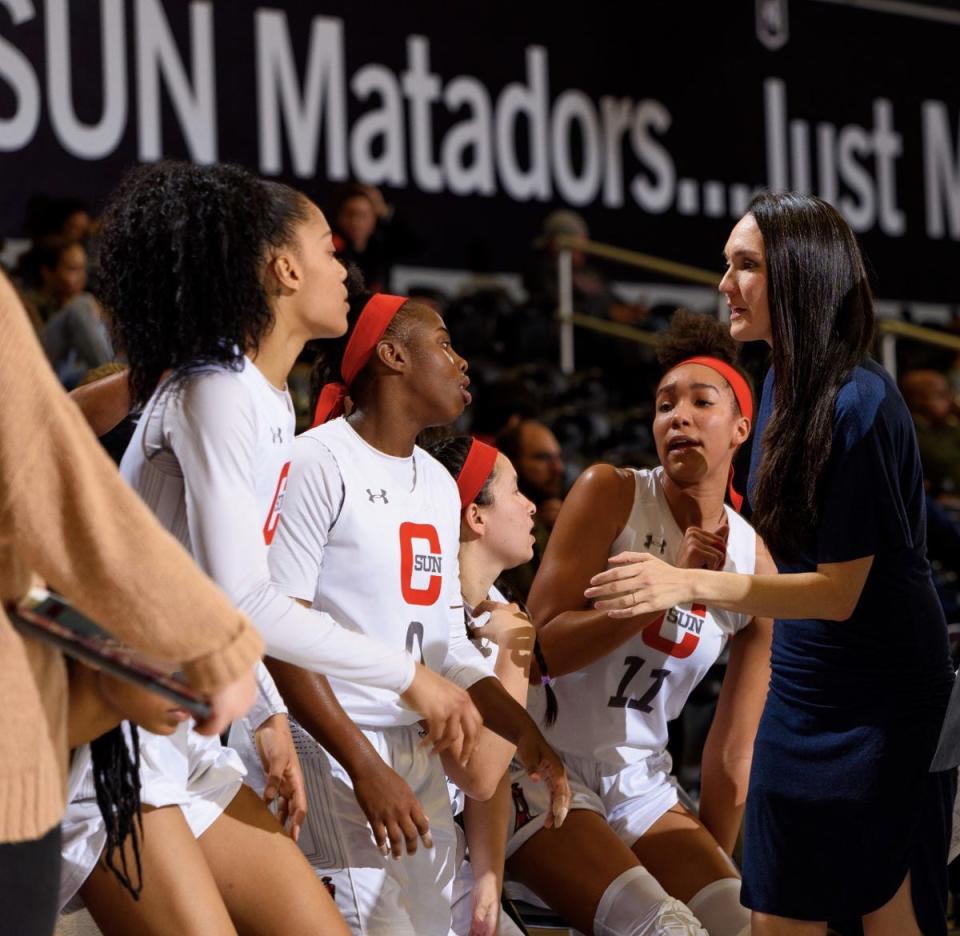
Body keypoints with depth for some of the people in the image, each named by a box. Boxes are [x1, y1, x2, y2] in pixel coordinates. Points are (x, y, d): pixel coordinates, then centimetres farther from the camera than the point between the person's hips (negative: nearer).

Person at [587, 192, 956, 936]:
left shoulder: (858, 404, -21)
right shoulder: (785, 385, 4)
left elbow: (840, 589, -20)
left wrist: (690, 584, -28)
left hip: (879, 701, -8)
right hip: (804, 693, 8)